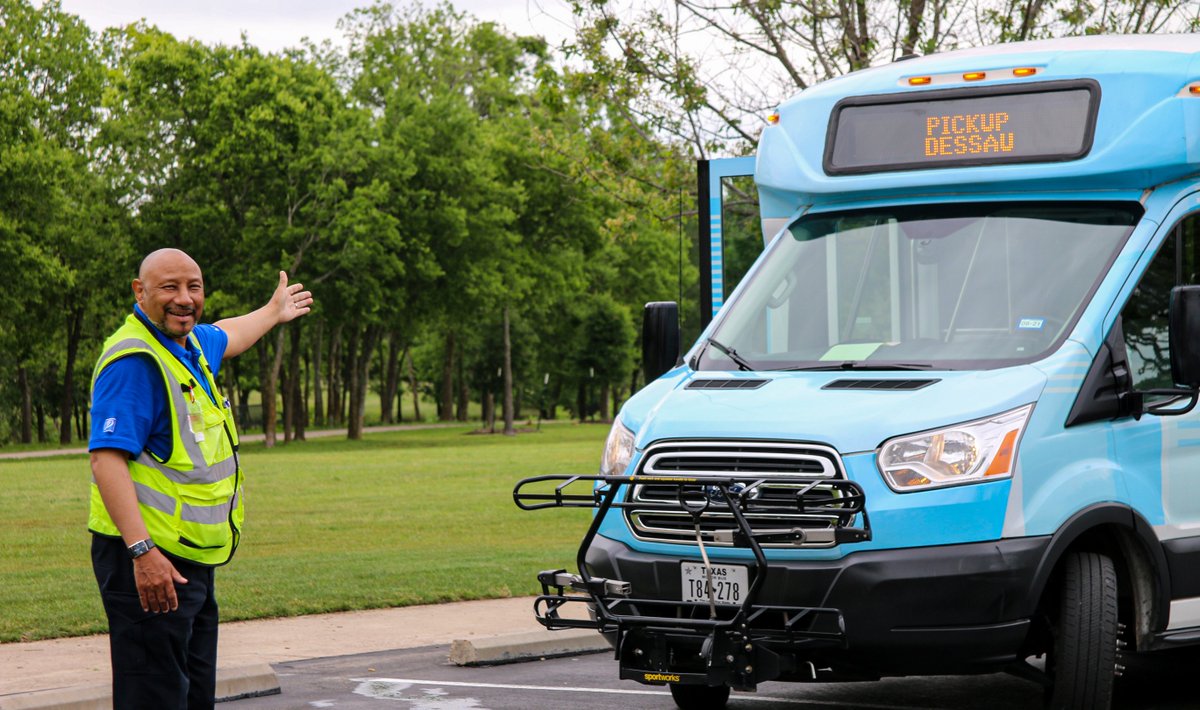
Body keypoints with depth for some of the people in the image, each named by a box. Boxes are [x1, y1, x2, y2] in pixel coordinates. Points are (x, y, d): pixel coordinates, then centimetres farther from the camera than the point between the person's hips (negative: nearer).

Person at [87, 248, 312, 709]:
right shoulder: (134, 360, -17)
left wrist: (273, 312, 57)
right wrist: (141, 550, -31)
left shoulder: (190, 343, 13)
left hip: (191, 561, 10)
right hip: (150, 562, -10)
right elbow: (106, 458, -25)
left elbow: (227, 337, 39)